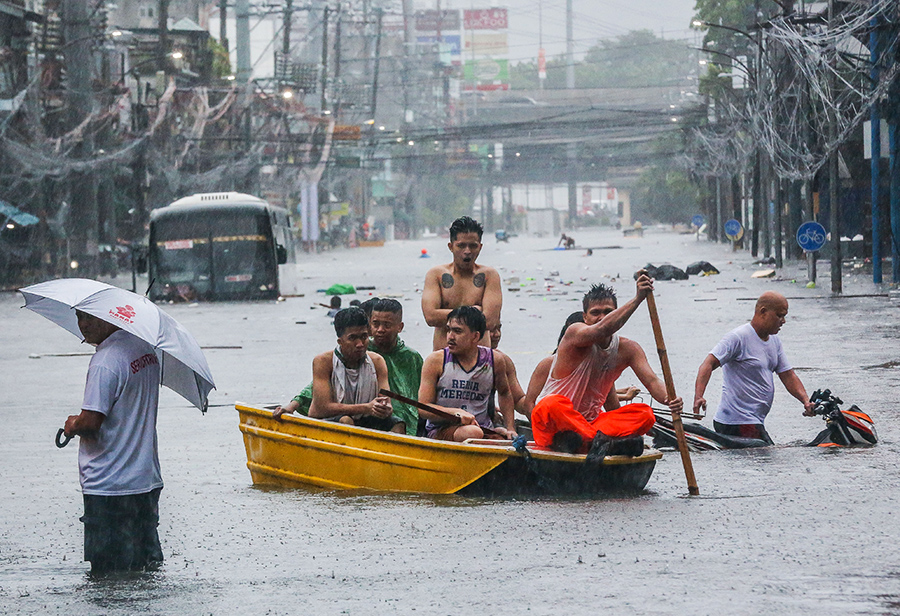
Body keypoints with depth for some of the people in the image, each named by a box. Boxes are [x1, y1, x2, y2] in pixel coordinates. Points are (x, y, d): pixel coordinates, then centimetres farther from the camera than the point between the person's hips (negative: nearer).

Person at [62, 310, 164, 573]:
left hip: (109, 486, -9)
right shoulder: (146, 348, 9)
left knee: (109, 572, -3)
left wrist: (72, 426, -2)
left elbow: (90, 423, -24)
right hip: (148, 480, 9)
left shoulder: (104, 363, -19)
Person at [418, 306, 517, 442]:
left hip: (483, 429, 3)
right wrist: (456, 413, -22)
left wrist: (511, 429, 15)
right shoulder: (436, 361, -1)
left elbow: (505, 394, 27)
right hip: (441, 430, -3)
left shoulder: (493, 360, 6)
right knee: (473, 433, -36)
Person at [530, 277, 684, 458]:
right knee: (554, 404, -40)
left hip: (591, 423, 6)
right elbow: (601, 330, -36)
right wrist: (638, 299, -44)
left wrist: (668, 399, -32)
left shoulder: (627, 349, 3)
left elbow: (651, 380, -9)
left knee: (644, 414, -16)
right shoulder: (575, 333, -14)